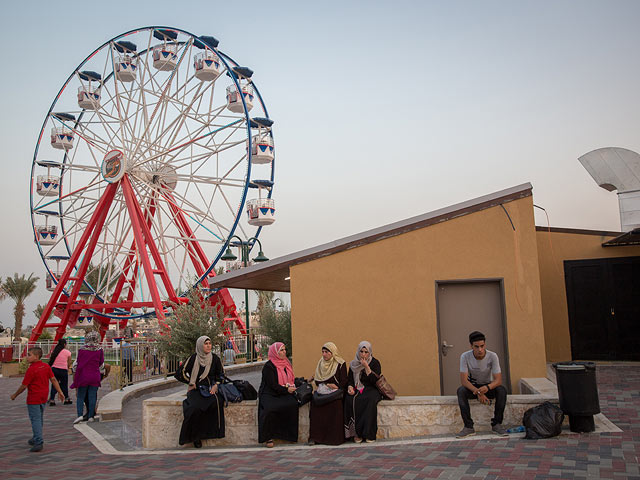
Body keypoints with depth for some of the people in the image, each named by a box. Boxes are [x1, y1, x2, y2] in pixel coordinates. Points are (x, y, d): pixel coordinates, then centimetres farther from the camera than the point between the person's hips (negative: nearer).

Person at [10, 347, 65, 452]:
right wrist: (60, 392, 7)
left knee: (35, 420, -4)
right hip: (44, 397, 8)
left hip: (33, 398, -7)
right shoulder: (46, 366, 2)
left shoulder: (31, 369, -19)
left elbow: (24, 386, -14)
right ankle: (36, 438, 32)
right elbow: (53, 379, 3)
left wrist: (15, 395, 1)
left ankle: (38, 442, -9)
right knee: (39, 419, 19)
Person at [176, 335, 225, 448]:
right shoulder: (193, 358, -2)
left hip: (211, 389, 2)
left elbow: (221, 374, 16)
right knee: (196, 407, -32)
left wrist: (216, 385, 1)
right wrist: (191, 383, -2)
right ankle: (195, 436, -14)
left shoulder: (214, 358, 7)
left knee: (216, 402, -32)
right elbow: (181, 373, 2)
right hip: (196, 390, -2)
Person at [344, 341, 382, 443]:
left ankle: (368, 433, -28)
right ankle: (356, 433, -25)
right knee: (350, 400, -30)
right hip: (356, 389, 3)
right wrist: (350, 387, -11)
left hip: (371, 389, -2)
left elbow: (374, 380, -11)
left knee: (370, 401, -36)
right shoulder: (353, 364, 10)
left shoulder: (375, 363, 0)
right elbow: (350, 379, 10)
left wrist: (366, 367, -17)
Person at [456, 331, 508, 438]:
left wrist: (487, 387, -44)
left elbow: (498, 380, -22)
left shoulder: (492, 356, -20)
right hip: (472, 387, 0)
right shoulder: (465, 357, -21)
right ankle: (468, 427, -30)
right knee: (461, 391, -32)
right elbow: (464, 380, -23)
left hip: (488, 386, 0)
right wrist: (478, 392, -40)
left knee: (502, 390, -31)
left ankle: (496, 424, -19)